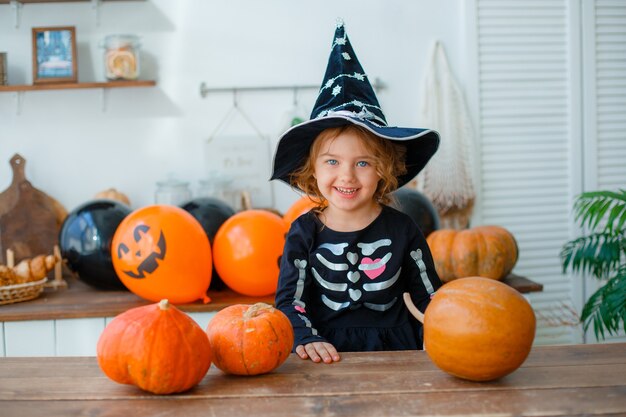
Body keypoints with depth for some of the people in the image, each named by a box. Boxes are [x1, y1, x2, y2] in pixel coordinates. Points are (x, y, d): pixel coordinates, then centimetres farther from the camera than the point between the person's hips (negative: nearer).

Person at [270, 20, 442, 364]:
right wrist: (306, 339, -20)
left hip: (395, 347, 1)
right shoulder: (304, 232, 0)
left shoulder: (402, 230, 2)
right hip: (329, 355, 0)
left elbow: (430, 297, 8)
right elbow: (288, 301, -2)